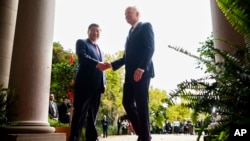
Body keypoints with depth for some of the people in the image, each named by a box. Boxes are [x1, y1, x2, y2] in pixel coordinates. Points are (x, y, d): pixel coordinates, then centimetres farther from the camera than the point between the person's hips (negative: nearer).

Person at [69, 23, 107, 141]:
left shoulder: (100, 50, 28)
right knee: (80, 111, -7)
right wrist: (97, 63, -25)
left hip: (97, 85, 6)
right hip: (85, 82, -6)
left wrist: (104, 82, 10)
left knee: (92, 113, 7)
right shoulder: (81, 42, 9)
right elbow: (82, 56, -11)